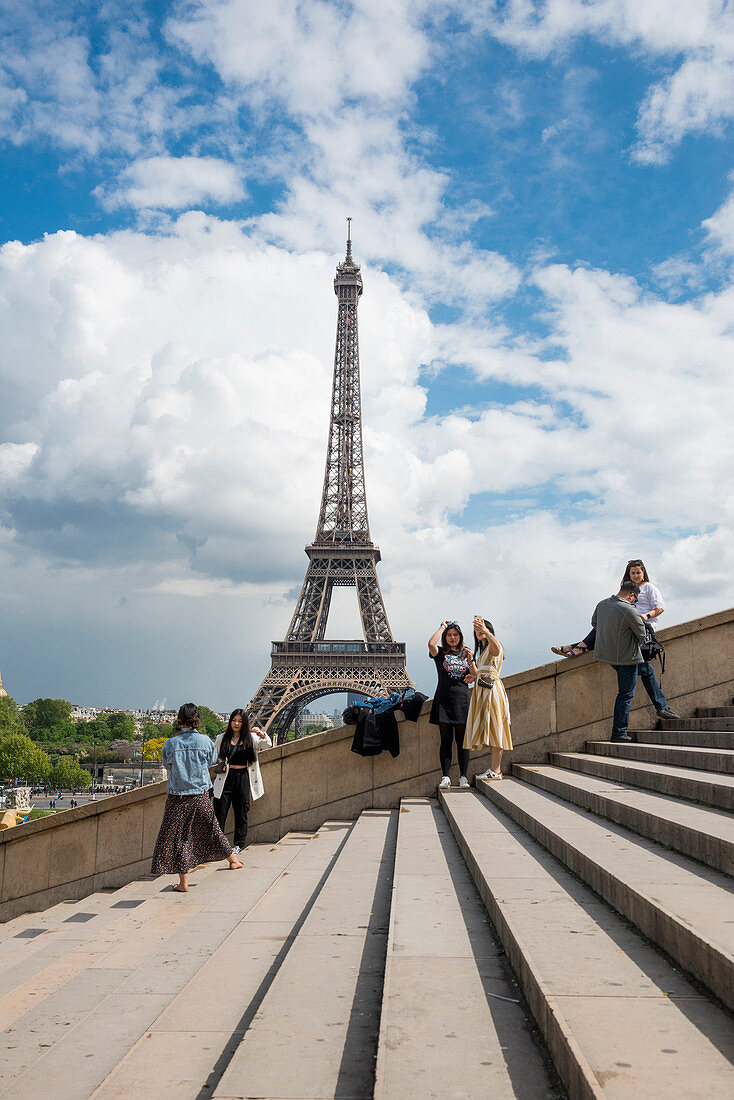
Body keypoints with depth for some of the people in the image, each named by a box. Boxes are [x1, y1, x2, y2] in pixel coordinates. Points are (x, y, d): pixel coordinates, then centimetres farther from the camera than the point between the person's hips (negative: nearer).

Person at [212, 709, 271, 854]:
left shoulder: (251, 738, 6)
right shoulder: (222, 738, 7)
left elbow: (267, 744, -6)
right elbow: (214, 757, 15)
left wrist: (262, 734, -24)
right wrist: (219, 765, -5)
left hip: (243, 778, 0)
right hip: (226, 777, 0)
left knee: (241, 812, 6)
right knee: (220, 811, -3)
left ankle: (238, 844, 17)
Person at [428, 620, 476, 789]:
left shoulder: (465, 653, 15)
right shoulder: (440, 653, 6)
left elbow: (475, 675, 10)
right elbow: (431, 644, -17)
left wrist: (470, 661, -8)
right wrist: (442, 627, -4)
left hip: (462, 699, 2)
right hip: (444, 698, -2)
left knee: (462, 740, 1)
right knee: (446, 739, -2)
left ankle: (463, 776, 5)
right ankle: (445, 777, 0)